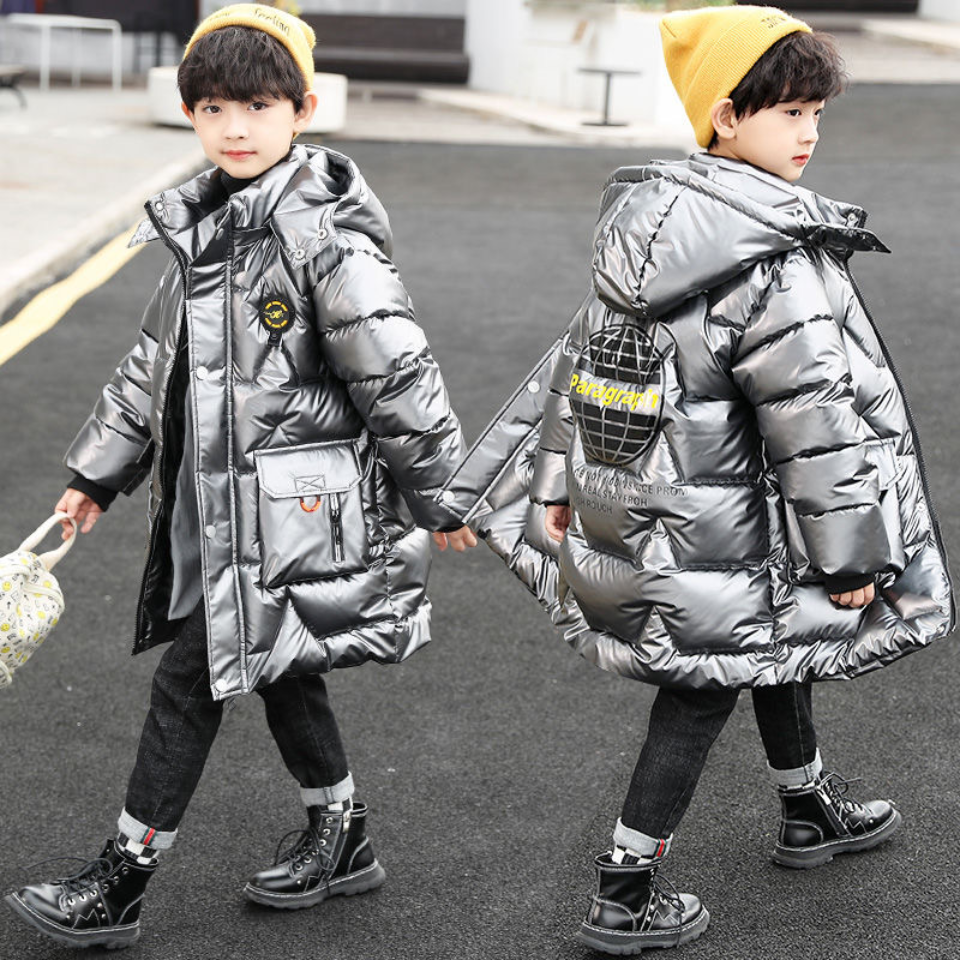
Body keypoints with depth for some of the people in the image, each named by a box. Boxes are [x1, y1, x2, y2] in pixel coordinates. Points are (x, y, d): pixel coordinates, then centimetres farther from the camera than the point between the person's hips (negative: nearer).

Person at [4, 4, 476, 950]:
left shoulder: (324, 235, -18)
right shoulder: (202, 226, 9)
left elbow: (397, 375, -15)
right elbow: (156, 360, 18)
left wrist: (442, 495, -10)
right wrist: (98, 471, 21)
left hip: (288, 508, -8)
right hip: (220, 503, 8)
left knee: (189, 679, -4)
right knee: (278, 671, 18)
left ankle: (121, 881, 6)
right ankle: (340, 839, 36)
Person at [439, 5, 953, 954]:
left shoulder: (644, 224, 3)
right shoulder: (778, 259, -23)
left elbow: (580, 357, 11)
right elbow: (814, 416, -22)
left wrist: (556, 483, 20)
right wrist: (852, 554, -13)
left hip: (620, 509, 9)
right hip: (709, 538, -9)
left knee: (776, 640, 28)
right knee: (702, 692, 8)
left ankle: (810, 810, 48)